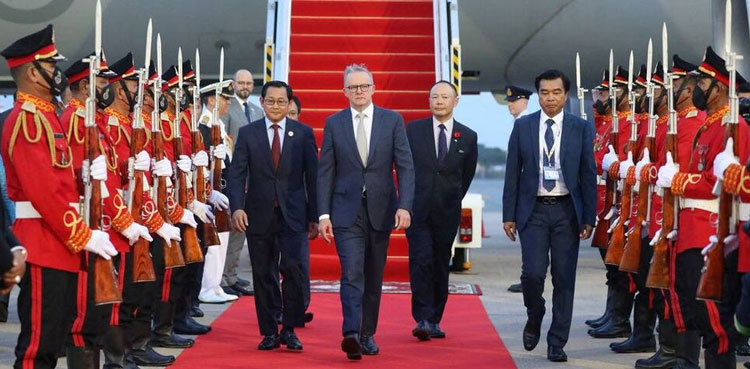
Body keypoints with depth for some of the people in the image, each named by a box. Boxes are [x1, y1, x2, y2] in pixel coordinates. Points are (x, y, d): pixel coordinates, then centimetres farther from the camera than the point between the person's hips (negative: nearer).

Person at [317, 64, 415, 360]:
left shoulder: (392, 120, 3)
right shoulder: (334, 123, 4)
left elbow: (405, 166, -2)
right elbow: (325, 172, 3)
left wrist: (404, 206, -14)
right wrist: (323, 214, -4)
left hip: (381, 210, 1)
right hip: (347, 211, -1)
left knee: (374, 277, 9)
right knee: (352, 273, -14)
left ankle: (367, 335, 20)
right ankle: (351, 333, -22)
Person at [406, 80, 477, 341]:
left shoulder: (468, 137, 5)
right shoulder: (413, 130, 2)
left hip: (447, 212, 2)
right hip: (418, 209, -1)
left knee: (441, 266, 6)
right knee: (421, 260, -13)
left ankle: (434, 321, 15)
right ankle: (422, 319, -13)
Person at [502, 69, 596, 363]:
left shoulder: (581, 128, 2)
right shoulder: (523, 126, 3)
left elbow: (589, 175, 2)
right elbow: (513, 173, 4)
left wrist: (589, 217, -3)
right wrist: (509, 215, 0)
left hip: (567, 210, 0)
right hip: (533, 210, 0)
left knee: (564, 278, 2)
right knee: (533, 272, -11)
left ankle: (557, 343, 12)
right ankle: (534, 317, 21)